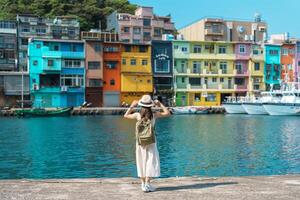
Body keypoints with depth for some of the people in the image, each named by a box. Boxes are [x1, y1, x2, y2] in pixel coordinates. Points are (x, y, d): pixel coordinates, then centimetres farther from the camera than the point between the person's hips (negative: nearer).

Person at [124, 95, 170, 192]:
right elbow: (167, 113, 3)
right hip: (151, 142, -2)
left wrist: (132, 106, 14)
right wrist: (160, 104, 9)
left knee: (141, 162, 12)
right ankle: (147, 184, 0)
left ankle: (143, 184, 17)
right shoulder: (154, 115, -9)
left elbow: (126, 116, 10)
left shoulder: (138, 115, -7)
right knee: (150, 162, 4)